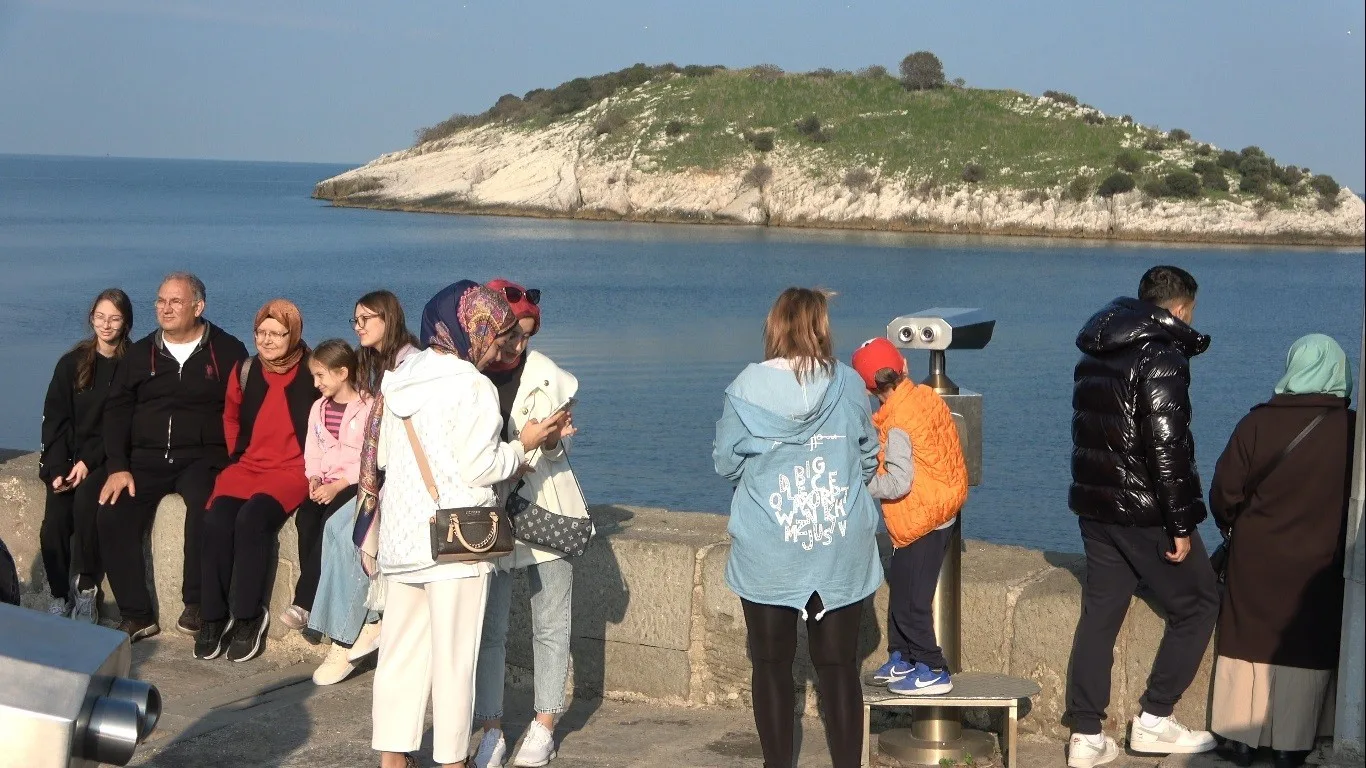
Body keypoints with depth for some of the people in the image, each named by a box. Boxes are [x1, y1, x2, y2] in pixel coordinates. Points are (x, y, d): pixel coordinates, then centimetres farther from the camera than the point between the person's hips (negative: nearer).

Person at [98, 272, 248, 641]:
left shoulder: (227, 351, 4)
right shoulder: (140, 354, 14)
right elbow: (116, 412, 10)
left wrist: (230, 464, -15)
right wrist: (118, 467, -4)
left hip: (202, 458, -3)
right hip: (146, 458, 4)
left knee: (204, 506, -36)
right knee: (112, 515, -22)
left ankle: (196, 604, -23)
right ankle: (137, 615, -13)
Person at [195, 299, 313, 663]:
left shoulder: (312, 374, -3)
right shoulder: (245, 372, 9)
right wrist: (238, 453, 13)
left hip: (293, 470, -4)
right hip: (248, 465, 4)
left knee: (253, 518, -31)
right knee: (217, 520, -24)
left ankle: (249, 616, -17)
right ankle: (214, 616, -13)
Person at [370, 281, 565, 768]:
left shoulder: (400, 380, 10)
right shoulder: (472, 386, -14)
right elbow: (479, 468, -16)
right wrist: (523, 446, 2)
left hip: (401, 536, 7)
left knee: (401, 648, 12)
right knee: (453, 655, 2)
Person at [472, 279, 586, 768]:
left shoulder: (548, 377, -4)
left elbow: (556, 450, 0)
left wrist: (549, 440, -22)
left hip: (545, 515, 0)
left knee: (550, 626, 6)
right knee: (489, 627, 5)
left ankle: (544, 727, 17)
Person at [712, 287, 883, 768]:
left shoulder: (748, 387, -8)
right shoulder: (848, 385, -4)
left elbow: (725, 463, 1)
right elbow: (869, 459, 9)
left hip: (767, 556, -1)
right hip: (841, 551, 1)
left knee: (772, 667, 10)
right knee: (839, 668, 8)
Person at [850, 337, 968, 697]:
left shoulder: (897, 425, -23)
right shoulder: (928, 396, 0)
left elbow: (899, 484, -25)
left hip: (920, 523, -9)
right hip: (943, 512, 9)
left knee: (910, 601, 2)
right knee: (902, 590, 20)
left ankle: (933, 672, 9)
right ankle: (901, 659, 30)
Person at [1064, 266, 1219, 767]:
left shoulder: (1094, 356, 12)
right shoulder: (1162, 358, -15)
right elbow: (1167, 447, -20)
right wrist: (1181, 525, -17)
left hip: (1095, 507, 8)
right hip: (1145, 513, -8)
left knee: (1099, 613, 11)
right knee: (1198, 604, 8)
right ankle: (1154, 720, 8)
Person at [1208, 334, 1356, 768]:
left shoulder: (1257, 423, -11)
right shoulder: (1352, 431, -12)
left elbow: (1225, 491, -6)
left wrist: (1229, 525, 15)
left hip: (1256, 558, 1)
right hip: (1320, 565, 0)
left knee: (1247, 642, 14)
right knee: (1305, 651, 11)